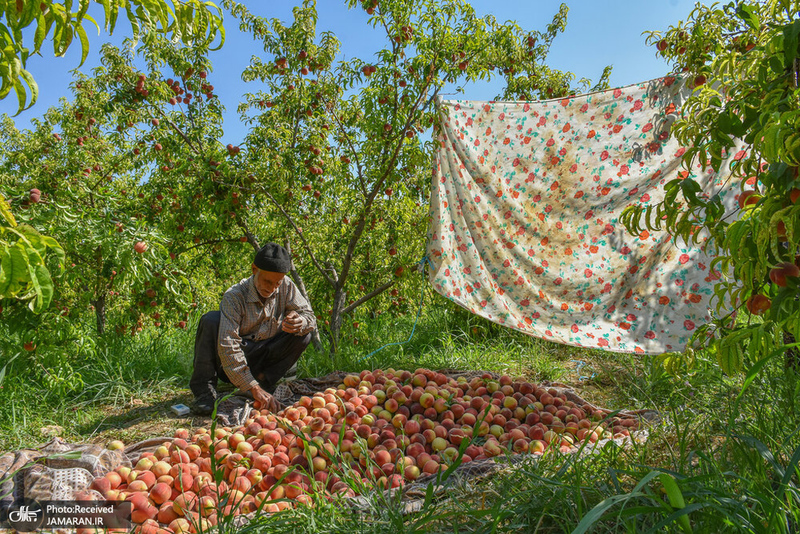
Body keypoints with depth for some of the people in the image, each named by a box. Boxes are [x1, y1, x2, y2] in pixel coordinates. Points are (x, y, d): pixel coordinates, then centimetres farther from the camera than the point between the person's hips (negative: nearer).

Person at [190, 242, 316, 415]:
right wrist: (253, 387, -37)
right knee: (211, 321, -28)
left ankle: (264, 380, -11)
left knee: (304, 334, -17)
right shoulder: (234, 296, -21)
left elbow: (309, 316, -7)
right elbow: (227, 346, -30)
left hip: (263, 359, 3)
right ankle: (204, 388, -17)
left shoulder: (286, 286, -9)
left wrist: (299, 323, -35)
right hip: (230, 364, -3)